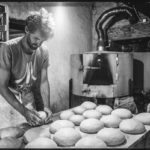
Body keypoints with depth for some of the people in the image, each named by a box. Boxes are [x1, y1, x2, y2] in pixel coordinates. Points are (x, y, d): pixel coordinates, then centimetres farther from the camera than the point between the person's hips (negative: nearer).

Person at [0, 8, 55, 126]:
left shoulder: (43, 51, -13)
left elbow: (43, 81, -7)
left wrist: (46, 106, -20)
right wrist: (24, 111, -28)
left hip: (30, 97, 4)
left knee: (34, 125, 6)